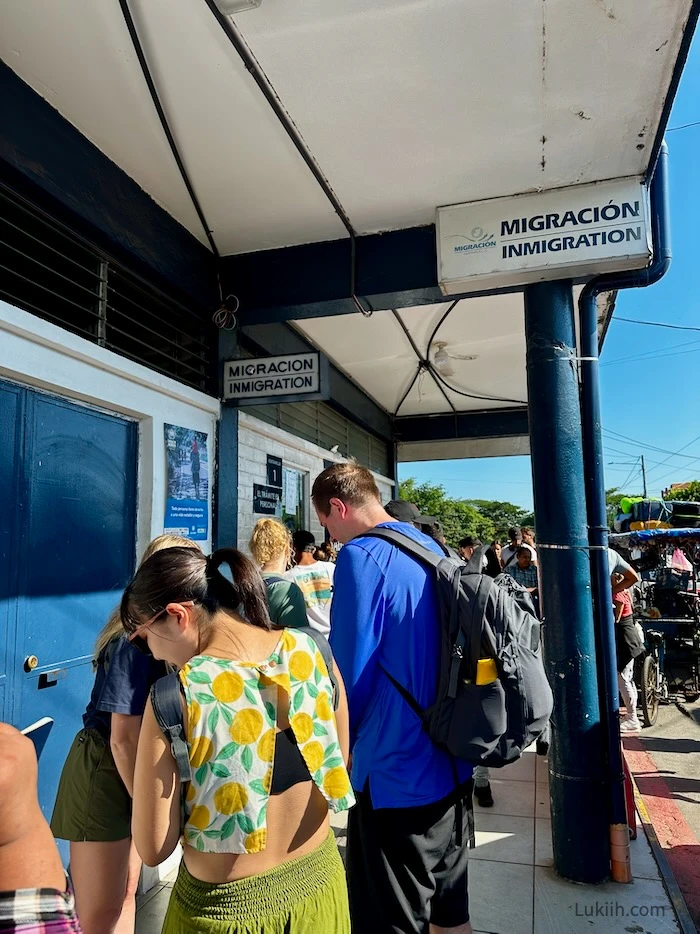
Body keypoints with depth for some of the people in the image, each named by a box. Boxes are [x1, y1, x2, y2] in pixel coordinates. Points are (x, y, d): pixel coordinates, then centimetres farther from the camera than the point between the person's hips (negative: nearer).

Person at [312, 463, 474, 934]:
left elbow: (350, 670, -19)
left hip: (396, 774, -8)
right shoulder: (433, 549, 6)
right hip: (452, 765, 8)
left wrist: (341, 745, 0)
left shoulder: (362, 557, -20)